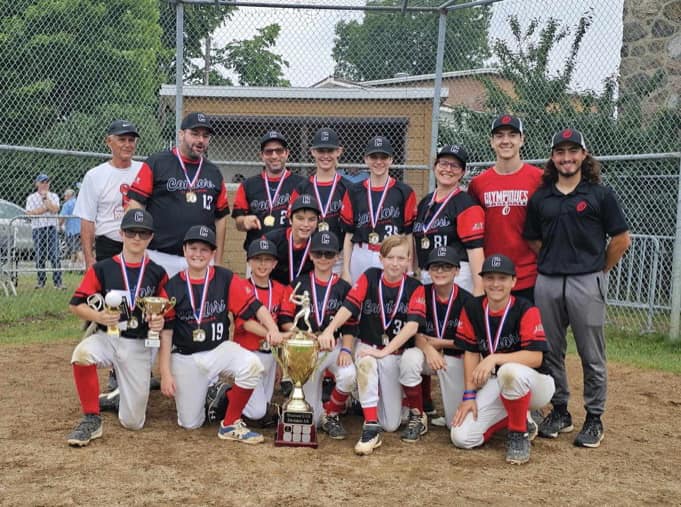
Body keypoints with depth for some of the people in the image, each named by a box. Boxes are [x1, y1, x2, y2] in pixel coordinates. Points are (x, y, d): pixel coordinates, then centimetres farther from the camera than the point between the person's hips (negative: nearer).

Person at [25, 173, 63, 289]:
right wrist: (46, 208, -7)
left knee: (55, 255, -8)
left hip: (51, 228, 0)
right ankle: (41, 282, 12)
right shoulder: (31, 198, 8)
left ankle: (58, 282, -9)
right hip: (37, 229, 1)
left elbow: (55, 210, -8)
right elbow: (29, 213, -7)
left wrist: (45, 198, -7)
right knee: (40, 256, 4)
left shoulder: (53, 196, 10)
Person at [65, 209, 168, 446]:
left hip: (139, 346, 0)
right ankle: (91, 419, -17)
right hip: (107, 337, 0)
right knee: (82, 353, -38)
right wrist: (99, 316, -21)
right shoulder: (102, 269, -2)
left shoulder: (157, 273, 1)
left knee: (133, 422, -2)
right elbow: (76, 304, -2)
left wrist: (160, 320, -15)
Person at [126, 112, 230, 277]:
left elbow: (220, 217, 16)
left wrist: (217, 262, 13)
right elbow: (136, 204, -2)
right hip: (160, 257, -3)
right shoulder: (156, 163, 2)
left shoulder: (214, 172, 14)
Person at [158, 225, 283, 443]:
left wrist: (272, 328, -30)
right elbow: (165, 332, -3)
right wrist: (165, 374, -8)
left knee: (252, 364, -31)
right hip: (185, 358, 0)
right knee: (190, 423, -2)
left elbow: (254, 305, -10)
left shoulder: (226, 279, -4)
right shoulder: (172, 287, -4)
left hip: (219, 349, 0)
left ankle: (230, 425, -11)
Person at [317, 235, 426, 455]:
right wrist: (329, 330, -32)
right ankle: (370, 428, -27)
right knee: (365, 363, -39)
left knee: (390, 424, -3)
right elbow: (349, 306, -15)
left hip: (396, 353, 0)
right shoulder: (370, 277, -4)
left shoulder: (414, 288, -6)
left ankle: (416, 412, 33)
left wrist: (384, 352, -29)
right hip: (367, 345, 0)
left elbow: (412, 325, -19)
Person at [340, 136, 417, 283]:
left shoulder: (404, 192, 3)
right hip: (360, 259, 2)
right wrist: (346, 271, 4)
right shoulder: (354, 192, 9)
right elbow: (349, 234, 8)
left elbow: (408, 234, 2)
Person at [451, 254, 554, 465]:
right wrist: (469, 395, -6)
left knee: (511, 371, -41)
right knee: (461, 437, -12)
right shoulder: (472, 309, -4)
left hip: (536, 384, -5)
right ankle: (521, 419, 14)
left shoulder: (526, 310, -17)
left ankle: (519, 433, -12)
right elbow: (471, 352, 0)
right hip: (496, 384, 5)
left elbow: (536, 357, -26)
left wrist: (494, 358, -34)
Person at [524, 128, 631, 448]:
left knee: (592, 355, 3)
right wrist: (554, 262, 10)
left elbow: (621, 240, 1)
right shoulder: (540, 198, 9)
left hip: (586, 283, -4)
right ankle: (560, 411, 25)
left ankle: (594, 418, 16)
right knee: (551, 351, 11)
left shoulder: (600, 194, -1)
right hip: (547, 282, 4)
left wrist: (599, 271, 4)